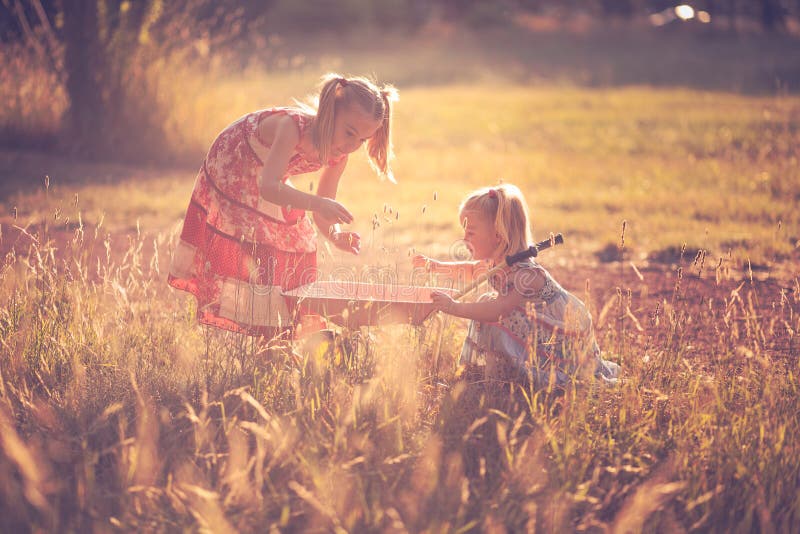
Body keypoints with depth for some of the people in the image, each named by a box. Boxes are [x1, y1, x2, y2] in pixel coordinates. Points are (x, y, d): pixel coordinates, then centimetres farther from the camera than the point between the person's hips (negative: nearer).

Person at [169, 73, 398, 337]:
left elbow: (322, 210, -11)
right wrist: (316, 203, -64)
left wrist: (336, 235, -33)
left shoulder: (337, 157, -20)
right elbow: (268, 187, -51)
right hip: (230, 173, -7)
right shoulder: (291, 126, -41)